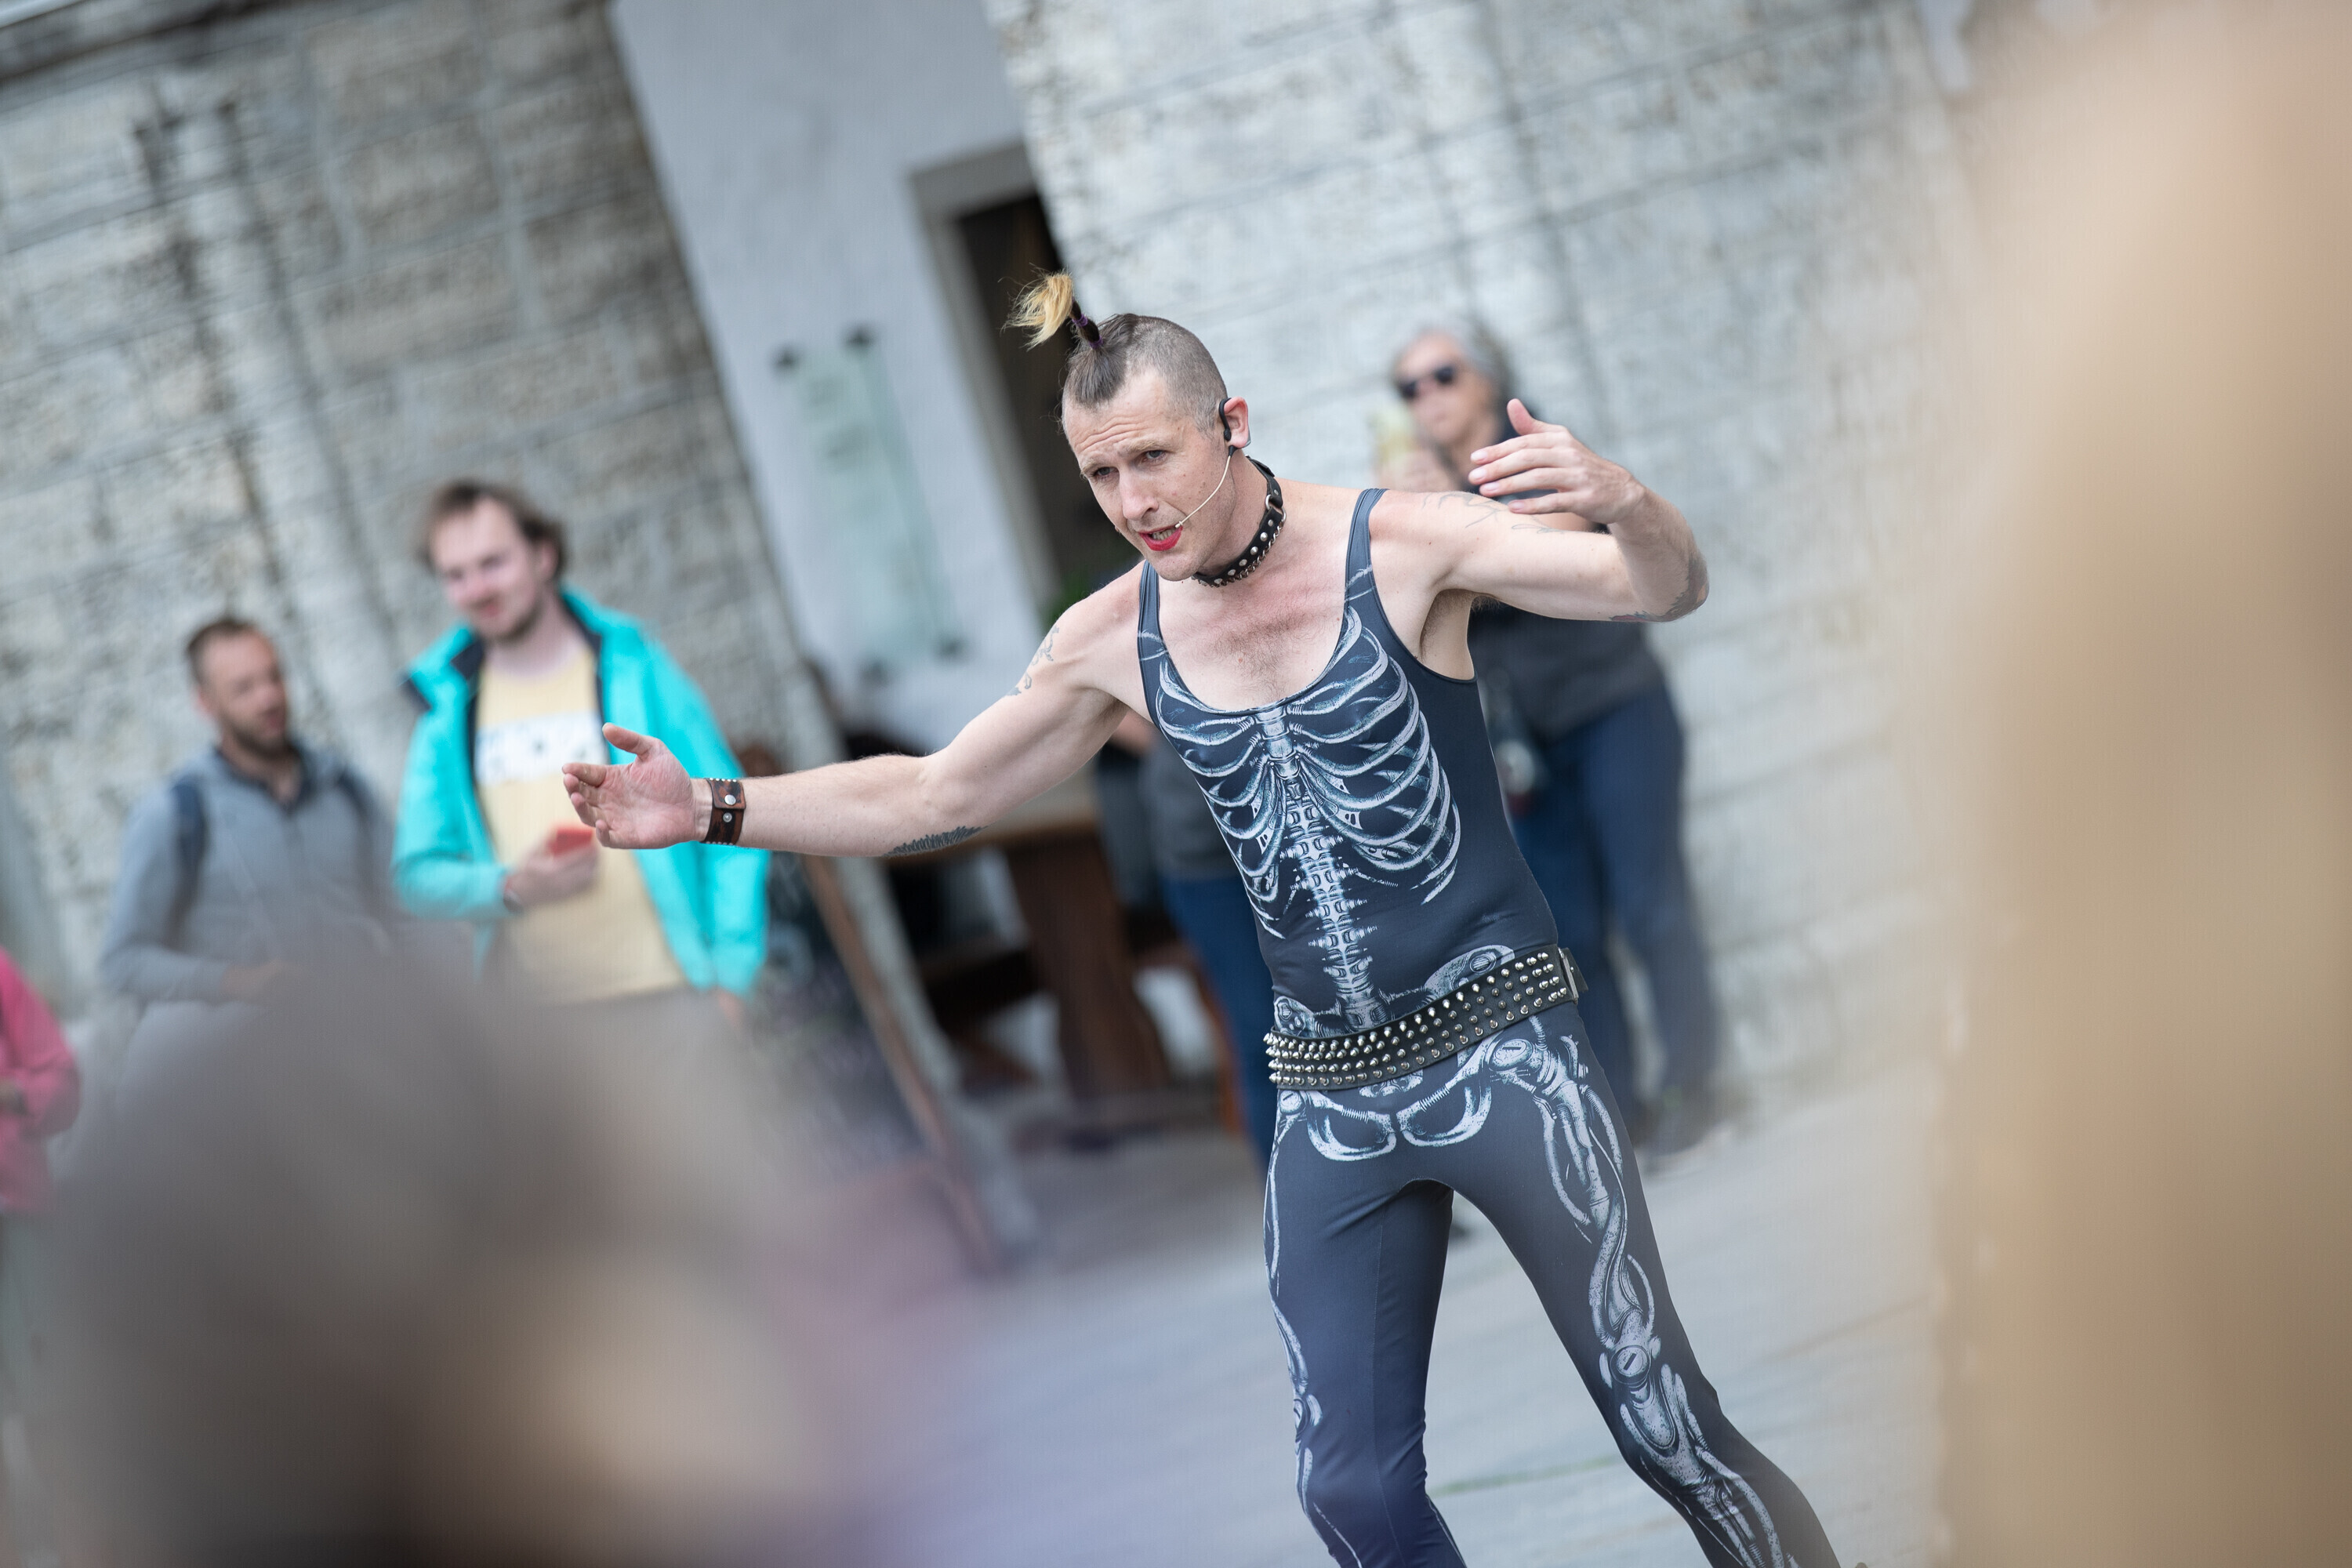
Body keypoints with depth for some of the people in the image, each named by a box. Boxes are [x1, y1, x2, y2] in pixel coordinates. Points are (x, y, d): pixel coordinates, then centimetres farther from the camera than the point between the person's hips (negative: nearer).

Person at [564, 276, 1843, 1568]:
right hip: (1330, 1097, 4)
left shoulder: (1400, 543, -10)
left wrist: (1619, 501, -38)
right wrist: (713, 809, 3)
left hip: (1499, 1045, -4)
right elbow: (927, 800, 13)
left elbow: (1669, 588, -15)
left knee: (1667, 1432, -4)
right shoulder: (1113, 639, 2)